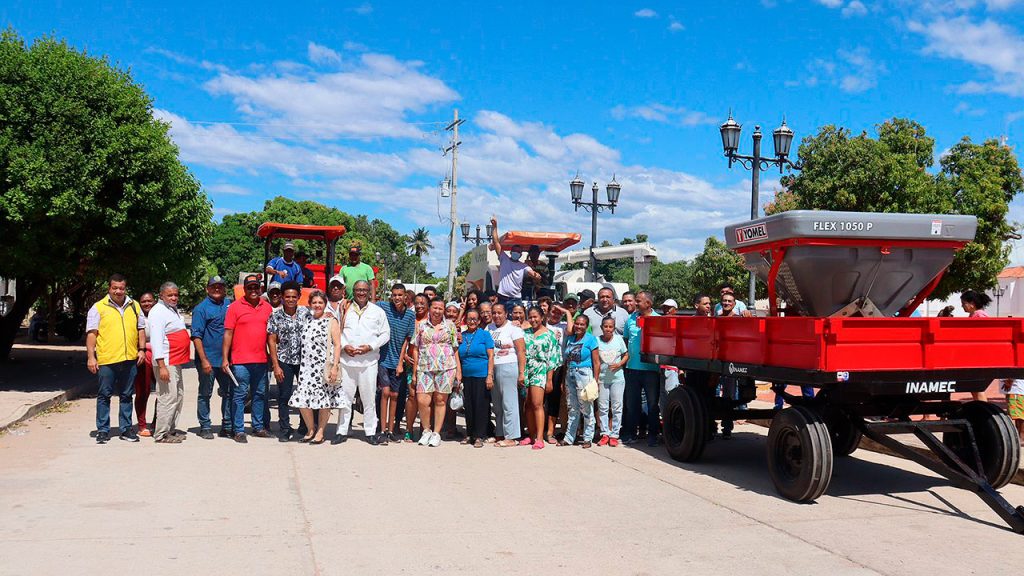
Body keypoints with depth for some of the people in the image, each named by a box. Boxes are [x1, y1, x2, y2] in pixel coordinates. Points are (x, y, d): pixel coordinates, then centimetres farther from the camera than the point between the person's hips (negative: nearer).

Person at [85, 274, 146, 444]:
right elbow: (91, 333, -3)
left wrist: (142, 349, 7)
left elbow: (141, 329, 18)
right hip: (106, 360, -3)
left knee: (126, 395, 11)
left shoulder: (134, 306, 12)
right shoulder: (98, 308, 0)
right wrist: (90, 357, -9)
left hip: (130, 359, 3)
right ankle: (103, 430, 12)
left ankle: (126, 429, 19)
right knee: (104, 395, 4)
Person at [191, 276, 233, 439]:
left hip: (225, 360, 5)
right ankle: (205, 427, 14)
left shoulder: (229, 305, 11)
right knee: (205, 394, 5)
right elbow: (196, 336, -10)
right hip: (208, 360, -5)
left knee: (229, 392, 9)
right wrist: (204, 360, -17)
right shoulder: (201, 308, -6)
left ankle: (227, 427, 18)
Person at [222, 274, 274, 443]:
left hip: (261, 360, 5)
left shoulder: (267, 307, 10)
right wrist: (225, 358, -8)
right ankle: (239, 431, 5)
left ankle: (258, 427, 23)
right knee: (240, 395, -1)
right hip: (241, 360, -4)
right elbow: (228, 333, -3)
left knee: (260, 394, 12)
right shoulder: (235, 307, -1)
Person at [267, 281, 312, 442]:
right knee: (284, 397, 4)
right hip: (284, 361, -1)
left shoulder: (306, 313, 3)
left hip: (304, 360, 1)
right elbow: (272, 341, 0)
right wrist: (276, 366, -6)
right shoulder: (275, 316, -1)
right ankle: (284, 430, 14)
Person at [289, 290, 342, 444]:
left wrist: (335, 366, -14)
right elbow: (303, 343, 19)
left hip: (324, 367, -4)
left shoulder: (331, 321, -1)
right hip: (306, 367, 4)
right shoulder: (307, 320, 13)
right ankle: (310, 430, 18)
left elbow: (337, 345, -6)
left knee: (324, 401, 1)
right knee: (302, 400, -2)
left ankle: (320, 433, 15)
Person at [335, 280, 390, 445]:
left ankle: (370, 431, 11)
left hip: (369, 361, 0)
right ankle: (342, 431, 12)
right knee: (345, 396, 3)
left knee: (369, 397, 2)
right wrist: (344, 346, -7)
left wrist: (370, 346, -7)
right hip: (347, 359, 1)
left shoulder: (378, 311, 8)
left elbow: (385, 334, 7)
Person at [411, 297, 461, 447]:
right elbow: (415, 349, 10)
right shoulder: (421, 326, 9)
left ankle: (436, 433, 13)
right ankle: (426, 430, 12)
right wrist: (415, 371, 4)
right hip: (425, 368, 1)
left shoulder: (450, 325, 8)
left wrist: (458, 371, 3)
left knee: (440, 401, 2)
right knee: (422, 401, -8)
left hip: (446, 368, 0)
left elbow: (456, 349, 8)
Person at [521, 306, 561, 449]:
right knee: (528, 405, 6)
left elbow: (552, 359, -1)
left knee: (537, 404, -12)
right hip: (526, 371, 4)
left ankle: (539, 438, -13)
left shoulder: (549, 335, 2)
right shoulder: (526, 333, 13)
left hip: (540, 371, -4)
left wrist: (549, 380, -6)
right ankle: (531, 436, 15)